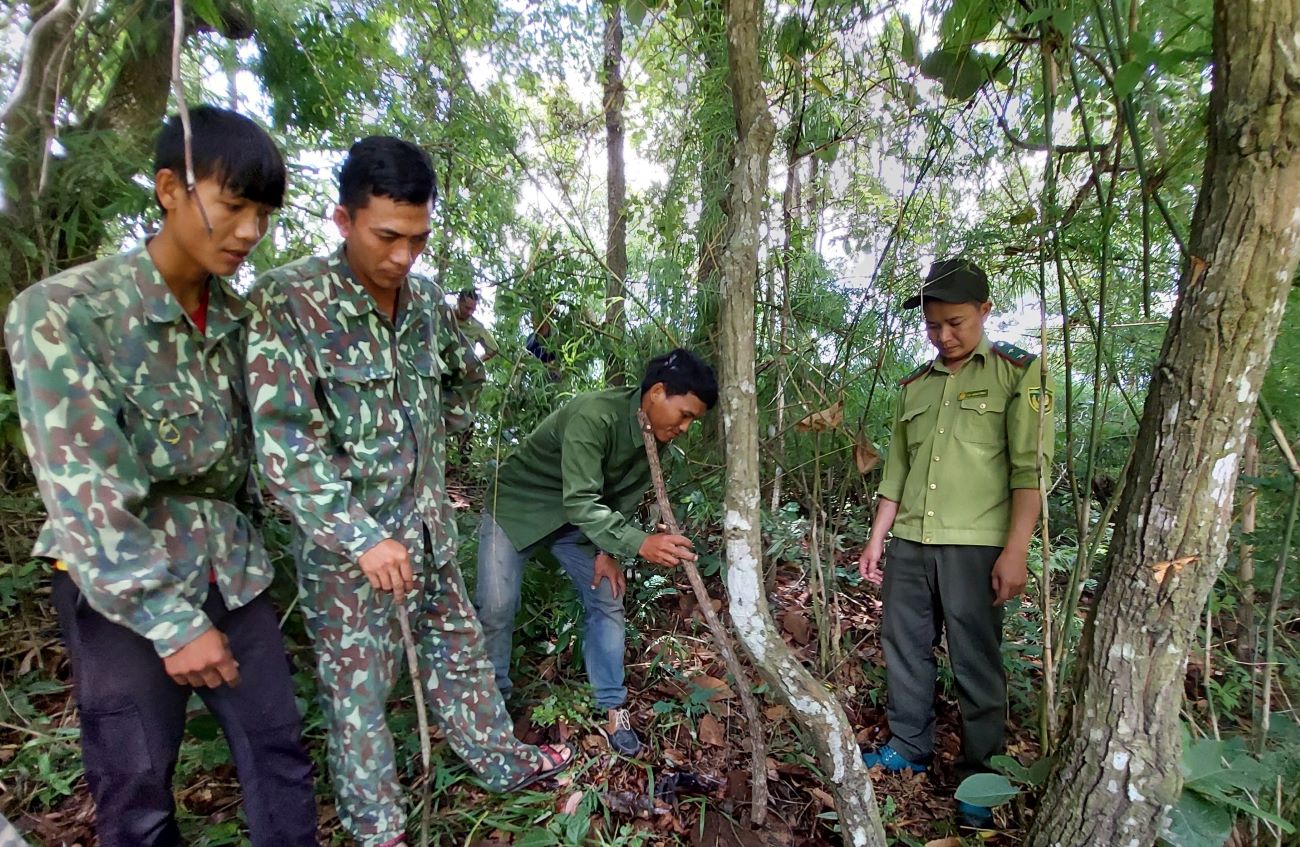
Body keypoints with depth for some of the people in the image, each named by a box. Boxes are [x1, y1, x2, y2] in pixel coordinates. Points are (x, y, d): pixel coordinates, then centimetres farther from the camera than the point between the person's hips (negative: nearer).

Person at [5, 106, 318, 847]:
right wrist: (170, 620, -20)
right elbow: (83, 489, -19)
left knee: (281, 754, 11)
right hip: (121, 588, -4)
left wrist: (246, 554, 15)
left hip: (232, 574, 5)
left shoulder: (237, 318, 2)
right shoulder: (62, 311, -15)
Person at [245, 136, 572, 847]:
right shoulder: (286, 301, -17)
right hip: (344, 537, -5)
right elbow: (284, 446, -22)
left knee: (459, 648, 21)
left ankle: (501, 760, 42)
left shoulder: (426, 300, 1)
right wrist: (362, 537, -24)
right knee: (357, 688, 11)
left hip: (426, 522, 6)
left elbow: (463, 375, 21)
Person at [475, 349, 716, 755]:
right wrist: (639, 544, -50)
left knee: (607, 601, 1)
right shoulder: (594, 416, -35)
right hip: (518, 504, -6)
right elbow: (580, 502, -39)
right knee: (496, 606, -9)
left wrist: (609, 550, -8)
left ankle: (612, 707, 13)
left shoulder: (657, 437, -11)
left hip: (576, 517, 7)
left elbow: (625, 497, 1)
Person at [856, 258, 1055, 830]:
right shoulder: (913, 386, 14)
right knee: (904, 646, 12)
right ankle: (909, 746, 30)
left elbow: (1029, 470, -6)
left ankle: (980, 773, 20)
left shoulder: (1017, 373, 0)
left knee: (975, 663, 3)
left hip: (974, 546, -5)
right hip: (909, 543, 5)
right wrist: (876, 540, 13)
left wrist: (1016, 551, -13)